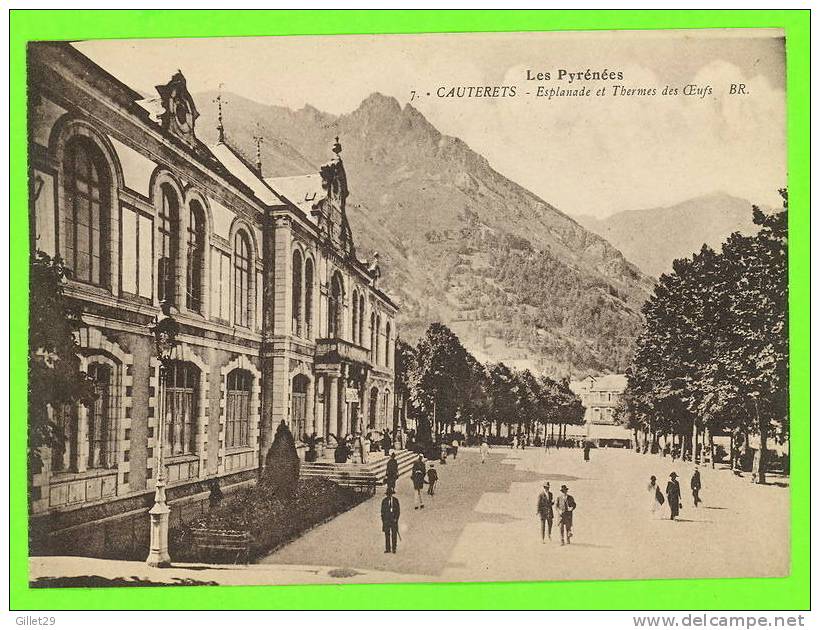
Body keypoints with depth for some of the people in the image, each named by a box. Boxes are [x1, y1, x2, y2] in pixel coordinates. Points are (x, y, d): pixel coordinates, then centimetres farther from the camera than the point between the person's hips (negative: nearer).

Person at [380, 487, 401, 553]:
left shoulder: (396, 500, 3)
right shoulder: (384, 500, 5)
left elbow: (398, 510, 4)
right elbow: (382, 511, 7)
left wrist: (396, 518, -7)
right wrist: (383, 520, 1)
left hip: (394, 519, -1)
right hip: (386, 519, 1)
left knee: (394, 534, -2)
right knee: (387, 534, 0)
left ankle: (394, 549, 2)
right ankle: (387, 549, 3)